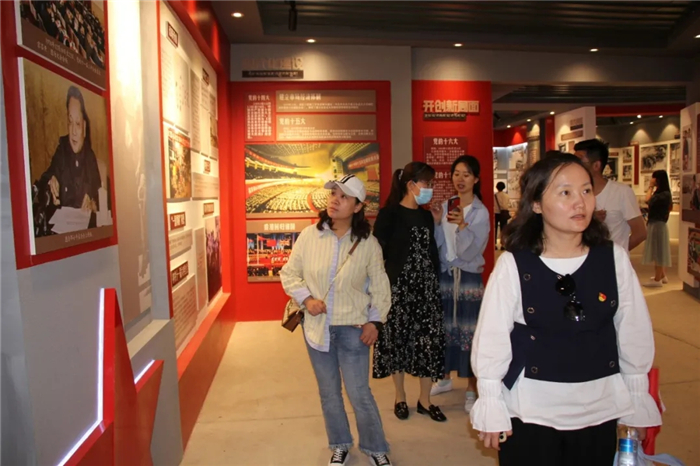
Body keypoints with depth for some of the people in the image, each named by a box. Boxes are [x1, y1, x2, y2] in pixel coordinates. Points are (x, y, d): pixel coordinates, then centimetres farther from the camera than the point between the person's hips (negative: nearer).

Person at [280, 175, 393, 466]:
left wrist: (375, 320, -5)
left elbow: (380, 286, 0)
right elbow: (289, 273, 2)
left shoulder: (368, 243, -9)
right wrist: (306, 298, -11)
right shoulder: (309, 235, -7)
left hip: (353, 328, -2)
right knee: (328, 392, 16)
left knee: (359, 393, 3)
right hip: (317, 326, 2)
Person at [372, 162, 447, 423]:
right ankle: (400, 397, 25)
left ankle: (425, 400, 20)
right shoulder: (389, 214, -7)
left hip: (426, 287, 5)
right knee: (398, 339, 6)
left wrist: (435, 279, 6)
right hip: (398, 287, -5)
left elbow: (432, 251, 14)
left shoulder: (426, 216, 11)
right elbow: (378, 252, -8)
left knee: (429, 340, 4)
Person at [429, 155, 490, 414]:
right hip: (444, 274, 4)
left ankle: (471, 390, 12)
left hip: (468, 278, -4)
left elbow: (471, 251, -14)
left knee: (469, 331, -2)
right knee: (444, 328, 12)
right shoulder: (446, 206, 6)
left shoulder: (480, 212, -7)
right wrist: (437, 222, -11)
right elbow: (436, 245, 5)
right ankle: (445, 378, 31)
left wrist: (462, 225, -28)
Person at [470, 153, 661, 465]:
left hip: (600, 410, 3)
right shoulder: (512, 265, -14)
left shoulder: (614, 258, -6)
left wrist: (638, 402, 10)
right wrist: (491, 408, -5)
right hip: (529, 411, -2)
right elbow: (492, 338, -9)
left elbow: (634, 332, 3)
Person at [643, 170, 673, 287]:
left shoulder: (664, 194, -16)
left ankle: (657, 279, 2)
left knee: (658, 251, -4)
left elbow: (648, 201, -25)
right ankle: (662, 276, 27)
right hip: (654, 224, 10)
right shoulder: (660, 193, 14)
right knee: (658, 251, 17)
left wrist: (651, 187, -14)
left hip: (657, 224, -10)